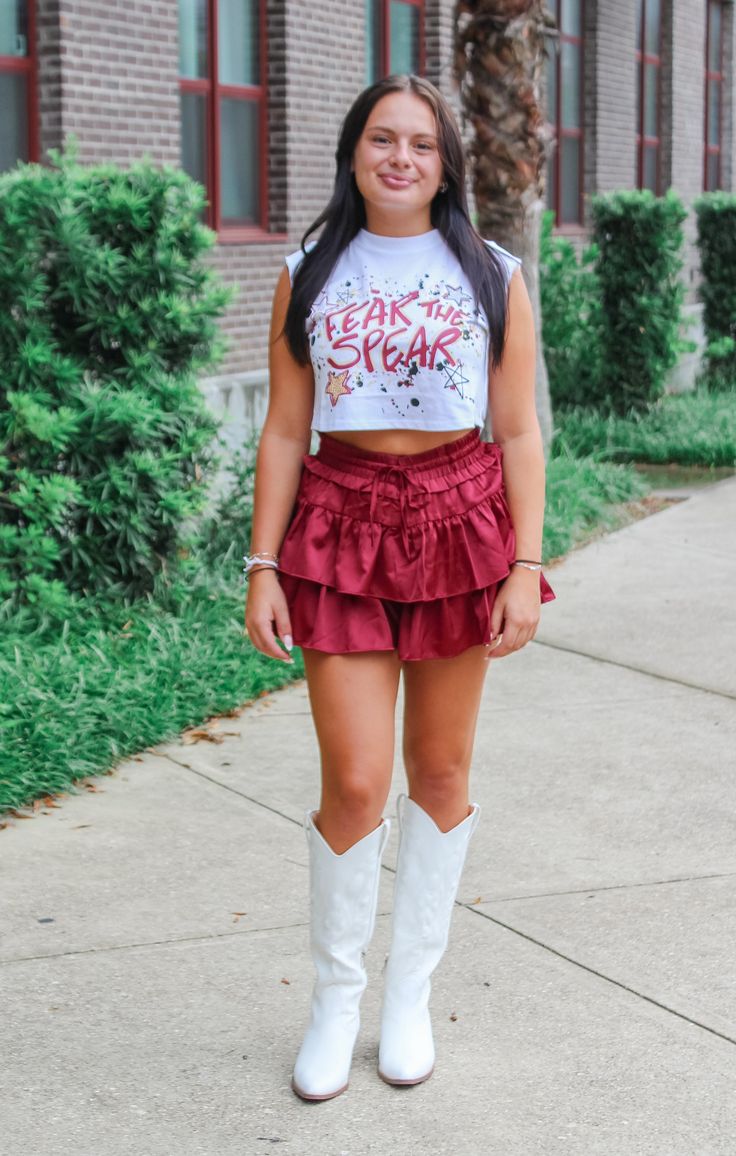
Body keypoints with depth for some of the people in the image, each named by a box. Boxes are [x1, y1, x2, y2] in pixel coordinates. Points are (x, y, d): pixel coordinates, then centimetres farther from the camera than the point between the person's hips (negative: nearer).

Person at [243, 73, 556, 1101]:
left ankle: (412, 991, 24)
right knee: (354, 784, -5)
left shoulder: (491, 276, 5)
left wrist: (524, 566, -6)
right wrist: (262, 568, -1)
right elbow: (284, 432, 5)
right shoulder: (308, 278, 6)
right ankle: (336, 995, 16)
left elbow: (520, 434, 3)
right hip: (341, 524, 0)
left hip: (460, 522, 1)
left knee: (439, 774, 8)